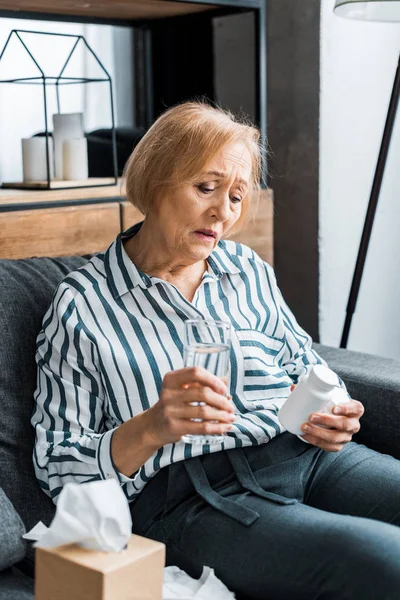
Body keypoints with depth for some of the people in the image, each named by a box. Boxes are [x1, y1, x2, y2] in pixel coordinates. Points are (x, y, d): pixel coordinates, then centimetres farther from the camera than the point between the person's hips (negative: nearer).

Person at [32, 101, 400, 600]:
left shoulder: (248, 269, 16)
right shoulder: (81, 305, 0)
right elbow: (57, 466, -1)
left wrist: (331, 417, 0)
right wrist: (151, 429, -19)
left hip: (306, 456, 6)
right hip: (191, 498, -6)